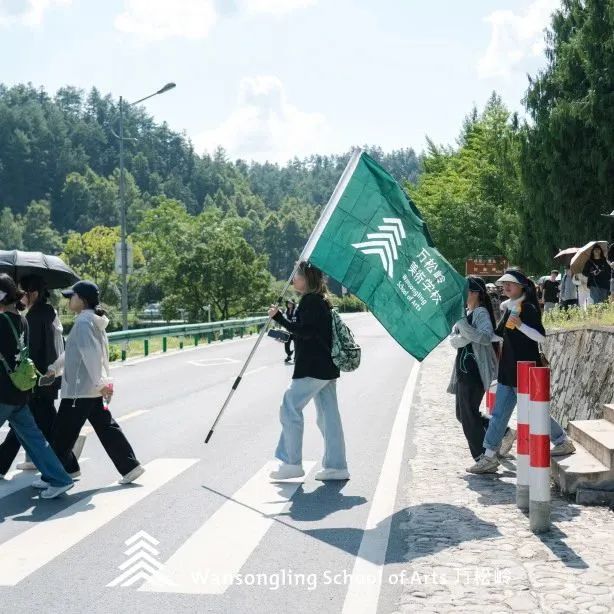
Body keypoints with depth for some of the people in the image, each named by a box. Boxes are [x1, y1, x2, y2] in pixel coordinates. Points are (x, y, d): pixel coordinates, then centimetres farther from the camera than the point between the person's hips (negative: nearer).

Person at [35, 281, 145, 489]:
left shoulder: (83, 322, -16)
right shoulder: (91, 320, 15)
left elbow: (91, 354, -22)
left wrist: (99, 383, -24)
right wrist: (54, 367, 26)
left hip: (79, 389, -10)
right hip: (93, 389, 10)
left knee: (62, 433, 0)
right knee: (106, 428, 11)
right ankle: (130, 466, 11)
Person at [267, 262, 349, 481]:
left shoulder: (309, 301, -12)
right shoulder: (320, 301, 18)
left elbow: (305, 331, -22)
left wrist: (279, 317, -20)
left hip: (313, 368, -10)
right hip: (326, 367, 10)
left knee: (290, 408, -3)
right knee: (328, 415, 9)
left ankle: (292, 463, -1)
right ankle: (336, 467, 10)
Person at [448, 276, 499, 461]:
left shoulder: (481, 313, -10)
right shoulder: (465, 313, 16)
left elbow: (485, 337, -27)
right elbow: (453, 339, 5)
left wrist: (461, 323, -29)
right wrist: (465, 338, -16)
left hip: (475, 371, -9)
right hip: (463, 369, 9)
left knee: (468, 415, -5)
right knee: (462, 414, 15)